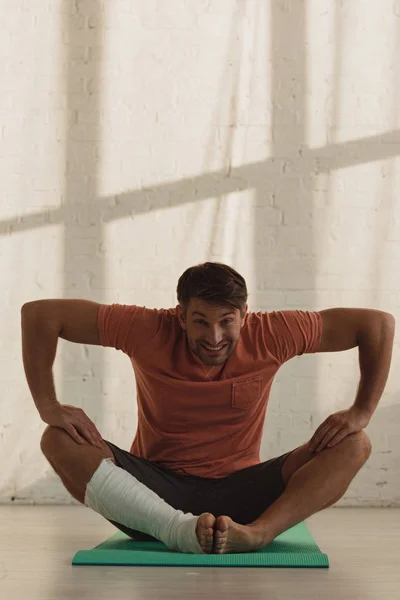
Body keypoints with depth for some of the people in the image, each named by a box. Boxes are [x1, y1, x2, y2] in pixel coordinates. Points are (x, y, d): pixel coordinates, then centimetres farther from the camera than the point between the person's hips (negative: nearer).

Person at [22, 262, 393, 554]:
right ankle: (177, 530, -43)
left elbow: (378, 323, -5)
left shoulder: (271, 336, -11)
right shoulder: (148, 331, -14)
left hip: (237, 497, 1)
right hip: (155, 489, 0)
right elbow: (39, 314, -11)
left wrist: (361, 412, -11)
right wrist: (48, 406, -19)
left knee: (353, 446, -20)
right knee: (59, 441, -26)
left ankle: (258, 533, -43)